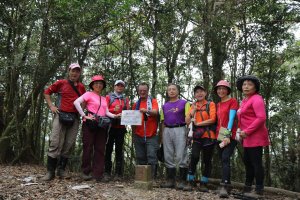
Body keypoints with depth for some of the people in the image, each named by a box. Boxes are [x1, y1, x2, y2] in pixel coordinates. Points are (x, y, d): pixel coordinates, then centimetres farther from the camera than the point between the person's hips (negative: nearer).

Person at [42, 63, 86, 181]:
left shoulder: (82, 87, 13)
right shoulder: (61, 83, 5)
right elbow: (47, 92, 12)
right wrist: (51, 106, 1)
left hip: (75, 117, 3)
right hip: (61, 115, -3)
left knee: (69, 144, 4)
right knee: (55, 143, -7)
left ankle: (61, 170, 15)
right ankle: (50, 171, -1)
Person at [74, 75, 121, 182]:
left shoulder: (104, 98, 21)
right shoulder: (89, 94, 2)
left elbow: (107, 112, 15)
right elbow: (76, 102, -10)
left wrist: (115, 116, -3)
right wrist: (84, 116, -13)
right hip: (90, 124, -6)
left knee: (100, 149, 3)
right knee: (88, 148, -1)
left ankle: (98, 174, 8)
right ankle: (86, 172, 10)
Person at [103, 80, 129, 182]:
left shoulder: (126, 99, 17)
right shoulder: (109, 97, 10)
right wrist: (113, 110, -14)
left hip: (121, 127, 2)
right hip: (110, 126, -2)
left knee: (119, 149, 2)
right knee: (108, 149, -1)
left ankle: (118, 173, 5)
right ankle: (107, 173, 4)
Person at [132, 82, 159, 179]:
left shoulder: (153, 101, 6)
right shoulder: (136, 104, 16)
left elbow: (156, 112, -14)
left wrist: (147, 111, -34)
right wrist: (133, 132, 9)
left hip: (151, 135, -3)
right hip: (138, 136, 4)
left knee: (152, 156, -9)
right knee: (140, 158, 7)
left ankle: (152, 177, -7)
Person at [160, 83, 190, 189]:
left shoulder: (184, 103, 6)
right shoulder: (165, 106, 19)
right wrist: (162, 136, 11)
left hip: (180, 130, -5)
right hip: (167, 131, 5)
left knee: (181, 156, -6)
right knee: (168, 157, 6)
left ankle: (183, 180, 2)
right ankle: (170, 180, 14)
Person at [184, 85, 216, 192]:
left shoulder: (211, 104, 3)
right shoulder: (193, 106, 15)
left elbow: (212, 119, -9)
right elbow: (187, 121, 5)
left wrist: (198, 123, -6)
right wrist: (193, 111, -9)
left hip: (208, 136, -2)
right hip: (197, 136, 2)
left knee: (207, 160, 4)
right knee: (194, 157, -14)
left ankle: (203, 184, 16)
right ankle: (190, 182, -4)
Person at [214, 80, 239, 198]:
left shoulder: (233, 101, -2)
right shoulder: (218, 105, 18)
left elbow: (231, 118, -13)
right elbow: (218, 120, 15)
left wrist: (227, 134, -22)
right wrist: (218, 134, 6)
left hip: (230, 135, -7)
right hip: (220, 136, 7)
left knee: (225, 158, -20)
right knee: (223, 160, 8)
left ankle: (224, 186, -26)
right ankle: (227, 185, 16)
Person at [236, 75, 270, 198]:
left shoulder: (256, 99, -11)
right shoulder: (244, 101, 16)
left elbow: (261, 118, -21)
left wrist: (247, 131, -20)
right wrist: (242, 131, 7)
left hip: (255, 137, -10)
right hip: (247, 137, 10)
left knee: (256, 163, -4)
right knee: (247, 162, 15)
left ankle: (259, 191, 6)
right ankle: (247, 188, 26)